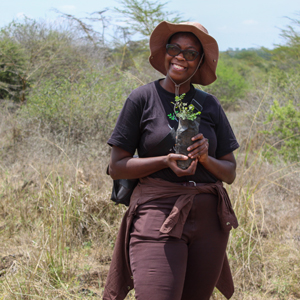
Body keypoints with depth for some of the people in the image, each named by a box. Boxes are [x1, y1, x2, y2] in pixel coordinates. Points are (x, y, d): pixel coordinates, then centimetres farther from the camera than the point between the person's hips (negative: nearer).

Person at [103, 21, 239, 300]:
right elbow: (116, 167, 0)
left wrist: (205, 158, -9)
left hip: (208, 218, 4)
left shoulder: (210, 105, 11)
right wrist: (166, 161, -14)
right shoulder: (142, 98, 1)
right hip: (158, 212, -4)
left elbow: (230, 173, 12)